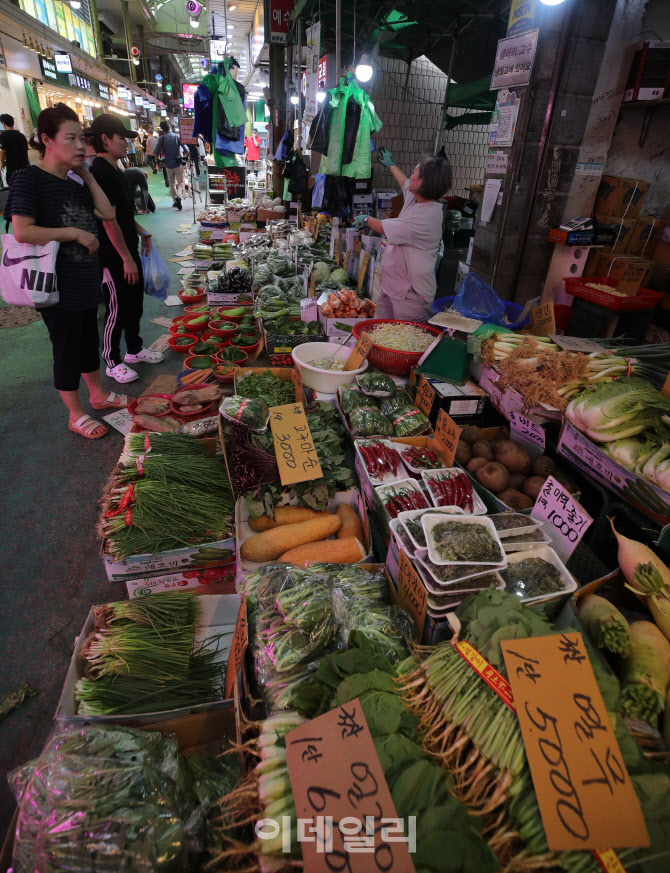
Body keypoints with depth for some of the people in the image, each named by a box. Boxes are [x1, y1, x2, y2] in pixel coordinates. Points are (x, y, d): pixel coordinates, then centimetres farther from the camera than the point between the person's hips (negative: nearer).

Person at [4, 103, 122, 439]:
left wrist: (86, 174, 4)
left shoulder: (75, 184, 11)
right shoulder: (29, 178, -12)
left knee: (89, 340, 20)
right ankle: (76, 415, 18)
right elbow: (22, 231, -21)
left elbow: (107, 213, 5)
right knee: (67, 348, 3)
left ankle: (98, 394, 38)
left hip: (86, 282, 8)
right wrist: (75, 233, -18)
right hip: (58, 287, -7)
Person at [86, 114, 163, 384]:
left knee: (134, 303, 18)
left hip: (128, 250, 10)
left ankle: (134, 350, 35)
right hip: (113, 256, -9)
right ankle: (112, 362, 15)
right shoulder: (100, 173, -18)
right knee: (117, 310, 0)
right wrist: (127, 259, -20)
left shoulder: (116, 171, 12)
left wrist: (141, 232, 15)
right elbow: (108, 221, -21)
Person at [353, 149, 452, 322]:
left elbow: (384, 228, -13)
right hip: (392, 285, 10)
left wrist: (366, 219, 8)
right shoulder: (415, 198, 9)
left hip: (411, 292, -10)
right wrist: (391, 164, 53)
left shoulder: (427, 215, -21)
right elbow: (405, 183, 35)